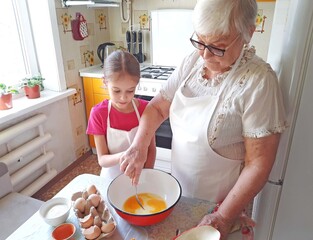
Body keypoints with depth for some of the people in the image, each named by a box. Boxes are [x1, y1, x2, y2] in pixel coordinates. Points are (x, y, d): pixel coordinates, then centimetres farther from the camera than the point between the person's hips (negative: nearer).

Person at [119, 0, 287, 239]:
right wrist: (139, 146, -16)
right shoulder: (192, 61, -8)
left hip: (221, 202, -4)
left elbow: (258, 163, -21)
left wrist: (224, 218, -19)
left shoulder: (258, 81, -23)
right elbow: (158, 107, -2)